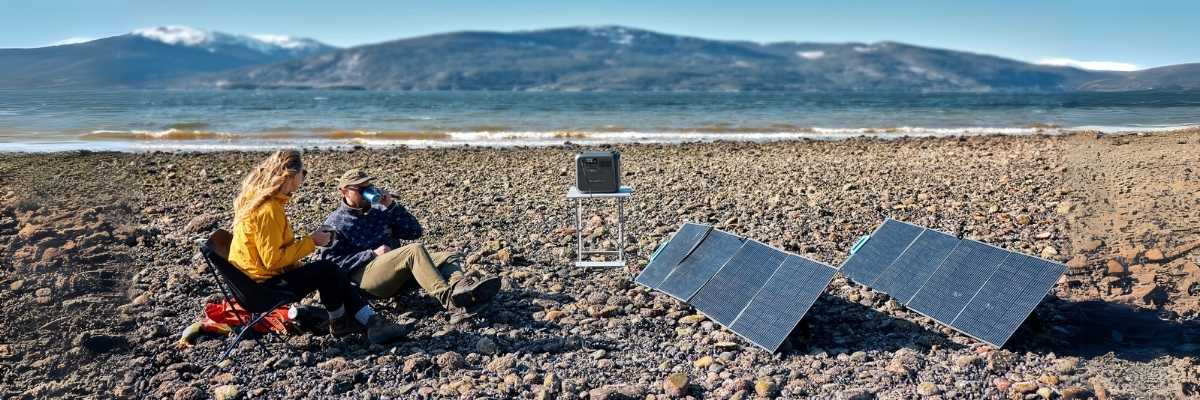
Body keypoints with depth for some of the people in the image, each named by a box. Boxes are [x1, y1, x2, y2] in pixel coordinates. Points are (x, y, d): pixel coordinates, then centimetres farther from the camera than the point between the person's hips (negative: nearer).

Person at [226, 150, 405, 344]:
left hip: (266, 273, 10)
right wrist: (310, 242, -17)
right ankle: (339, 323, 6)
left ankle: (371, 321, -3)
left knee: (331, 275, 5)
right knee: (327, 271, -16)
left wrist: (306, 241, 5)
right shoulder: (267, 211, -24)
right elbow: (273, 260, -26)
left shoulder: (260, 200, 8)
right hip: (265, 283, -10)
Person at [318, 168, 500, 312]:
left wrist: (392, 206, 3)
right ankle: (446, 297, -50)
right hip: (365, 276, -6)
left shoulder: (379, 211, 21)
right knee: (414, 249, -31)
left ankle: (458, 287, -50)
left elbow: (415, 232, 14)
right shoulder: (334, 223, 7)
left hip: (397, 273, 6)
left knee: (449, 257, -15)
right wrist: (372, 254, -12)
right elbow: (331, 261, -6)